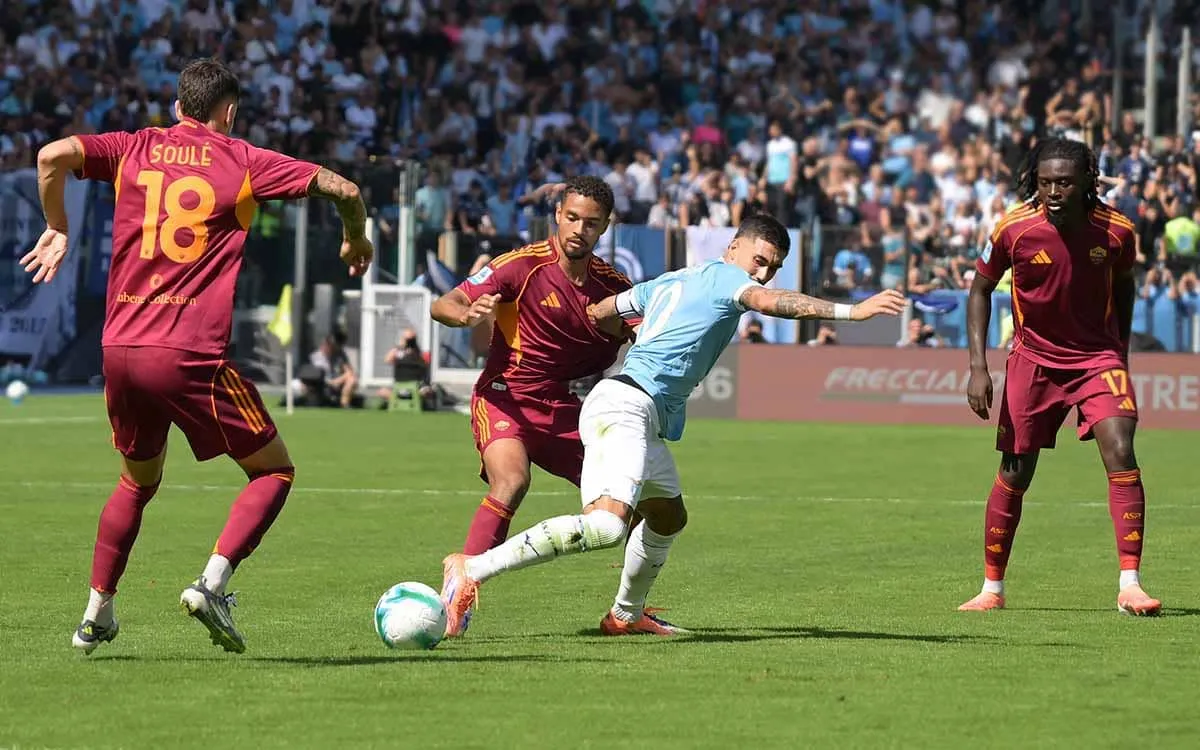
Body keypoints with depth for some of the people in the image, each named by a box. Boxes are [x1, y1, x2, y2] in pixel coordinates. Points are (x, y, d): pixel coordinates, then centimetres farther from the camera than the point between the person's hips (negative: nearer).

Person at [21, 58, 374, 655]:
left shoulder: (133, 150, 10)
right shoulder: (242, 163, 4)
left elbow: (53, 155, -5)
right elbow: (342, 189, 2)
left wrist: (58, 229, 10)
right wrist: (355, 240, 23)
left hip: (120, 350, 4)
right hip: (191, 358, -4)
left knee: (138, 482, 26)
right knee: (273, 471, 10)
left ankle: (96, 615, 23)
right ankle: (212, 583, -9)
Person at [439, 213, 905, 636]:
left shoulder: (668, 282, 24)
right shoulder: (725, 276, 0)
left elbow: (597, 314, 31)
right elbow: (769, 302, -21)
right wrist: (850, 311, -26)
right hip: (626, 405, -11)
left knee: (669, 516, 29)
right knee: (607, 524, -28)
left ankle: (626, 615, 45)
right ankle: (473, 569, -33)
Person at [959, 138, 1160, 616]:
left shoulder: (1116, 231, -11)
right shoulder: (1013, 230, -14)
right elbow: (981, 289, 1)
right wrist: (978, 367, -7)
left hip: (1098, 357, 0)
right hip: (1033, 358, 0)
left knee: (1120, 454, -19)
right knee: (1015, 473, 4)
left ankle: (1129, 585, -18)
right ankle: (992, 589, 19)